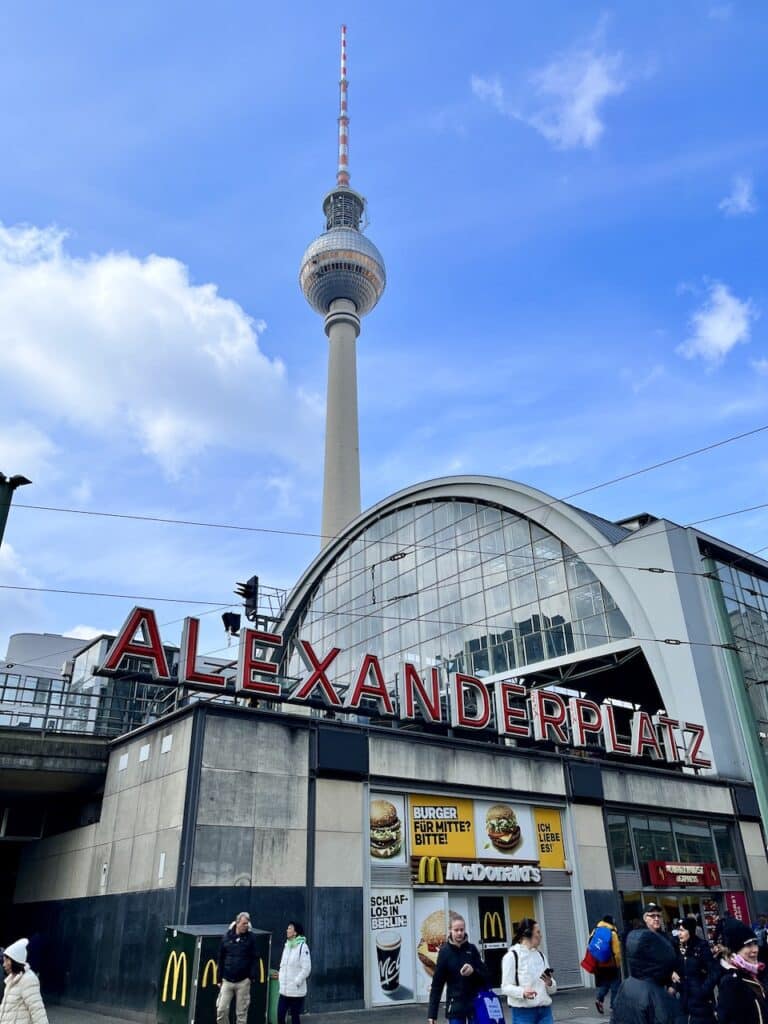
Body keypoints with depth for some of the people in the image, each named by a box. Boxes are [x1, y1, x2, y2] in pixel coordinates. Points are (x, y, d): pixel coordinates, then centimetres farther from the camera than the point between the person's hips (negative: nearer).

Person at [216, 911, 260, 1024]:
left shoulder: (251, 937, -1)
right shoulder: (227, 937, 2)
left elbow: (255, 959, -2)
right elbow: (221, 959, 8)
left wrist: (252, 976, -10)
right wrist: (220, 978, 7)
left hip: (243, 981, -1)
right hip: (227, 980, 2)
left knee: (241, 1012, 4)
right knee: (221, 1009, -2)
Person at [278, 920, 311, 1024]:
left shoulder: (302, 946, -14)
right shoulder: (286, 946, 9)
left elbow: (306, 968, -16)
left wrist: (296, 982, -16)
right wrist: (281, 980, 7)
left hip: (296, 991, -6)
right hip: (284, 990, 6)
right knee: (280, 1015, 6)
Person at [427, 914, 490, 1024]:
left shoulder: (472, 949, 0)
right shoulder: (445, 951, -6)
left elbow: (486, 975, 1)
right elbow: (437, 983, -4)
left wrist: (474, 971, -20)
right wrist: (432, 1013, -6)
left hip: (475, 1003, 2)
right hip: (455, 1005, -2)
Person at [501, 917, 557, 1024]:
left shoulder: (540, 955, 12)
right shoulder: (512, 955, -8)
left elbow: (553, 989, 14)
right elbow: (506, 987, -11)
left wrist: (549, 983, -9)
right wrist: (522, 992, -29)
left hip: (545, 1010, 6)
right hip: (523, 1012, -6)